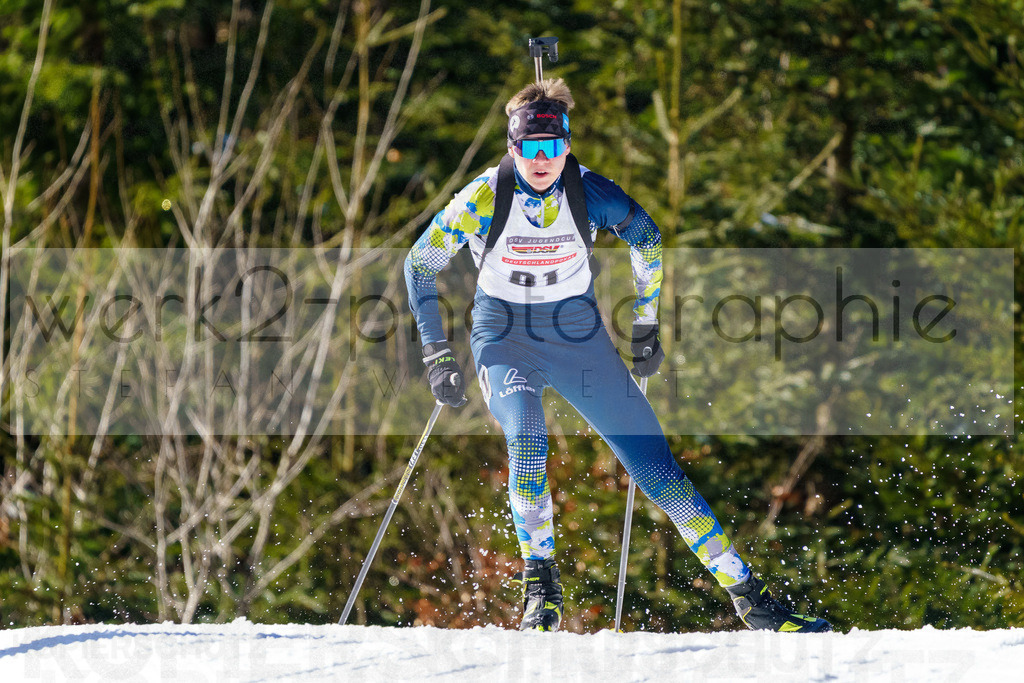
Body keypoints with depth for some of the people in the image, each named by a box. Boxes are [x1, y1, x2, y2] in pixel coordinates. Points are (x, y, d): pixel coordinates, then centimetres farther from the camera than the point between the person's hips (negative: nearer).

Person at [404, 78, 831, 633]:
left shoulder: (590, 194, -13)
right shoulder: (485, 198, -17)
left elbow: (647, 238, 8)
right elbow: (421, 263, -4)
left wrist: (646, 325, 12)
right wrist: (437, 355, -6)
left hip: (577, 332, 1)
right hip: (505, 336, -1)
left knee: (654, 464, -3)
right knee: (526, 445, -32)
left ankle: (747, 594, 0)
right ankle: (540, 582, -13)